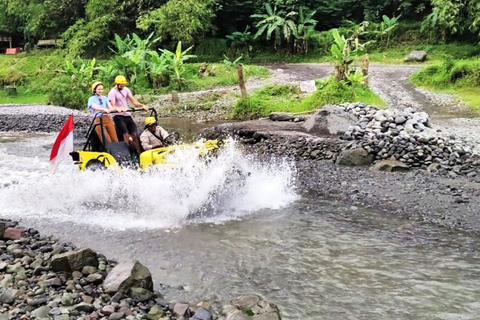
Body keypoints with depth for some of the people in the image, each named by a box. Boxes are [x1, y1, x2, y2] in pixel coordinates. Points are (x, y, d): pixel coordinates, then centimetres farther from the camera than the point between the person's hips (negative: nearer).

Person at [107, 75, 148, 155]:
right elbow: (113, 106, -20)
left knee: (134, 134, 1)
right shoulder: (112, 92, -8)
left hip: (127, 115, 6)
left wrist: (142, 105, -16)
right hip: (118, 116, -6)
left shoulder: (126, 89, 10)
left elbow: (133, 100, 2)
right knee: (126, 135, -17)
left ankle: (139, 153, 5)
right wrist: (120, 108, -41)